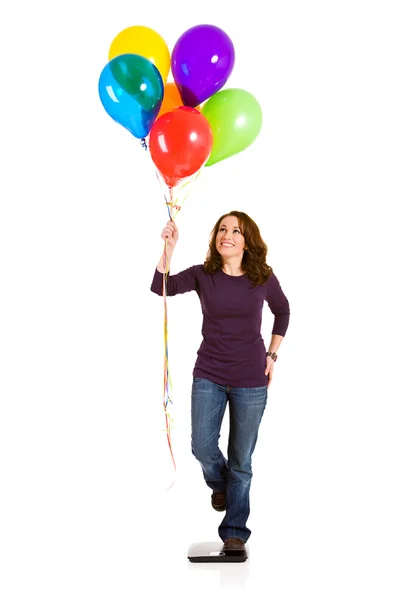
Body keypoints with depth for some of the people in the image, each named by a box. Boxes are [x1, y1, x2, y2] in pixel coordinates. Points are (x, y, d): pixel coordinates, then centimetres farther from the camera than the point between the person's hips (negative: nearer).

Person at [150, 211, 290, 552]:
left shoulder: (264, 278, -5)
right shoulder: (203, 275, -5)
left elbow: (282, 312, 13)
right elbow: (161, 287, -20)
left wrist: (272, 355, 7)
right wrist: (168, 249, -33)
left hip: (251, 380, 0)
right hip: (209, 376, 1)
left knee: (241, 460, 6)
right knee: (202, 447, -7)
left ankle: (234, 531, 23)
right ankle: (220, 484, 30)